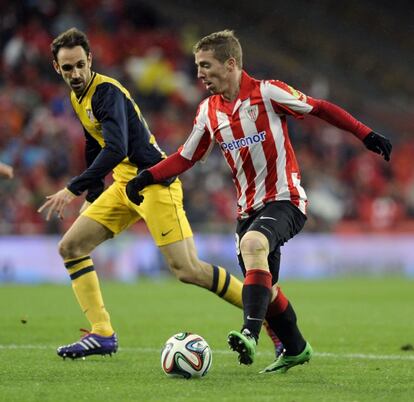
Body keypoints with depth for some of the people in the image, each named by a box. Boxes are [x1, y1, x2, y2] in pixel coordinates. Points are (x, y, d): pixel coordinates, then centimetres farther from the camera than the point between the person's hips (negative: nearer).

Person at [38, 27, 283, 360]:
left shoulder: (106, 92, -18)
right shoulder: (78, 97, 12)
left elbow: (115, 150, -30)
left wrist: (73, 189, -31)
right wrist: (92, 197, 24)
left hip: (153, 181, -10)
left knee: (187, 270, -16)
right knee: (70, 247, 4)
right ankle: (102, 334, 5)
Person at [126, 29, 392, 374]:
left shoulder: (267, 92, -11)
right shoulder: (208, 111, 6)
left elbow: (319, 108, -4)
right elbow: (186, 157, 12)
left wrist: (365, 134, -9)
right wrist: (146, 177, -2)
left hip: (285, 199, -7)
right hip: (249, 207, 7)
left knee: (252, 244, -35)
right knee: (265, 288, 11)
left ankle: (250, 334, -44)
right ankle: (296, 349, 34)